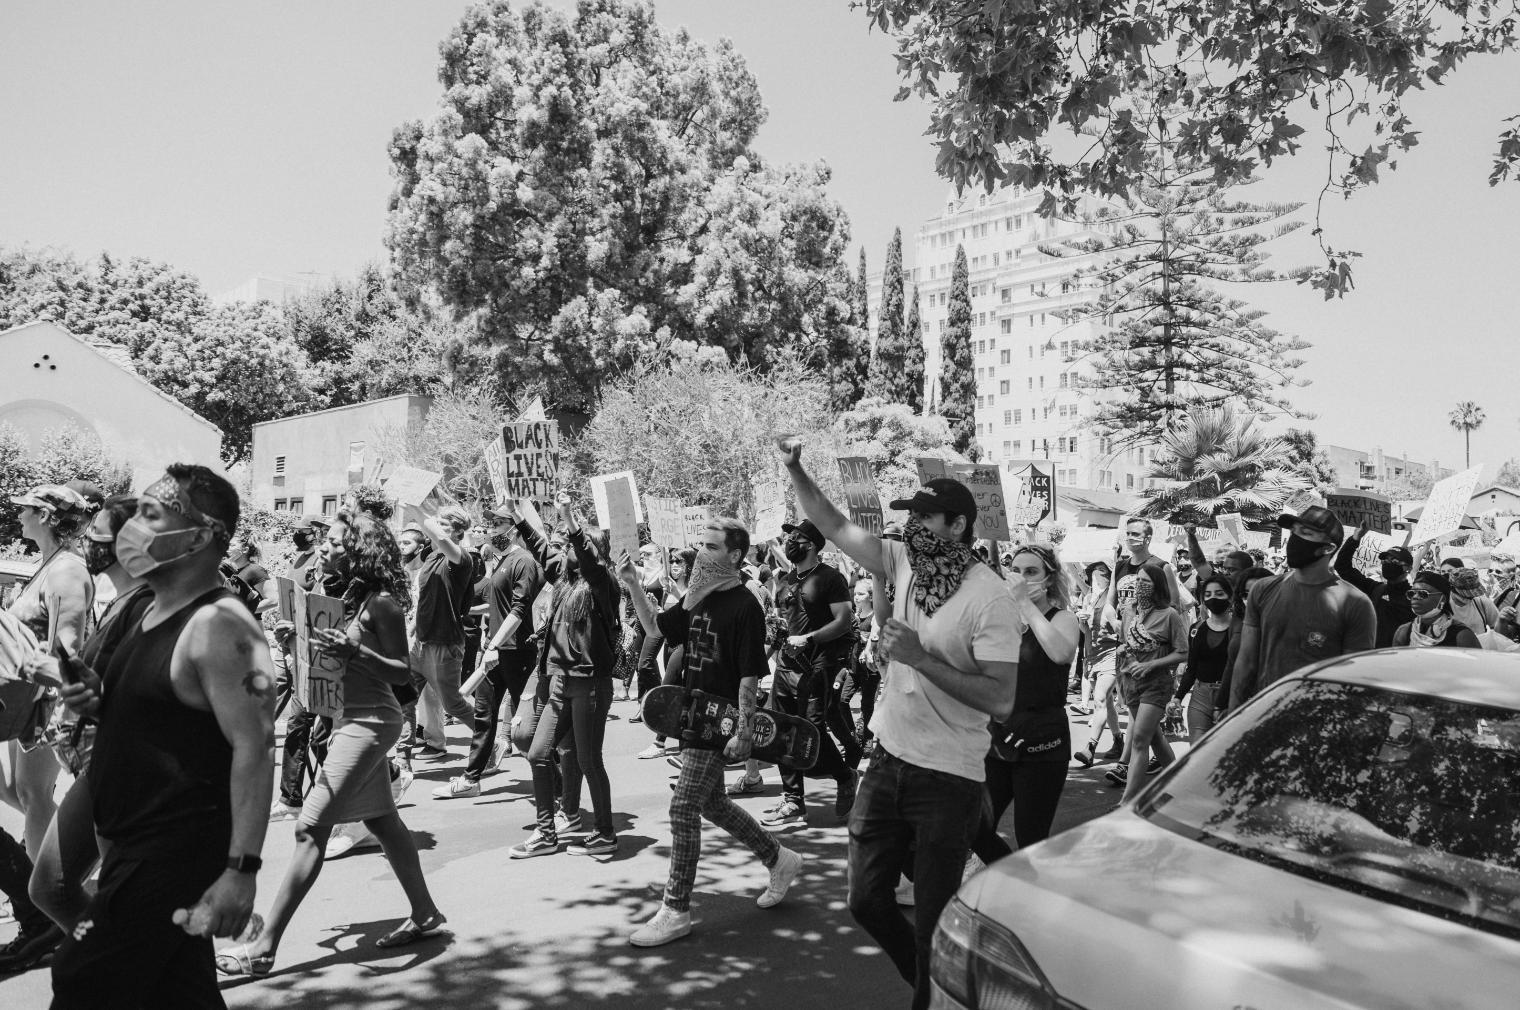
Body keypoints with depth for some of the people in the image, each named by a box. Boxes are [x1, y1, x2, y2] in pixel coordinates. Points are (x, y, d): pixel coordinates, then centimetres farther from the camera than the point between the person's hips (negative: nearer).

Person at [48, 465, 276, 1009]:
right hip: (138, 843, 10)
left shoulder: (218, 626, -21)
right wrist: (100, 699, 2)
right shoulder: (154, 611, 9)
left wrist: (240, 871, -28)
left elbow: (253, 748, -25)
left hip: (175, 855, -9)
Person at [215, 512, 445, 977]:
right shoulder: (345, 595, 9)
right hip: (351, 718, 9)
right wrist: (312, 639, 1)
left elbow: (401, 671, -15)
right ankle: (424, 915, 28)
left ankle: (264, 947, -2)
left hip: (370, 723, -9)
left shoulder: (381, 602, -16)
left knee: (310, 829, -8)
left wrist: (354, 652, -29)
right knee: (381, 820, 16)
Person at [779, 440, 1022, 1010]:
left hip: (948, 778, -6)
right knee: (867, 900, 15)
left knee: (931, 921, 5)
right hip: (889, 761, 6)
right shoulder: (904, 563, 1)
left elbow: (1000, 700, -22)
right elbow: (834, 526, 5)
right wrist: (794, 469, -7)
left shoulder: (990, 600, -17)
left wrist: (921, 658, -25)